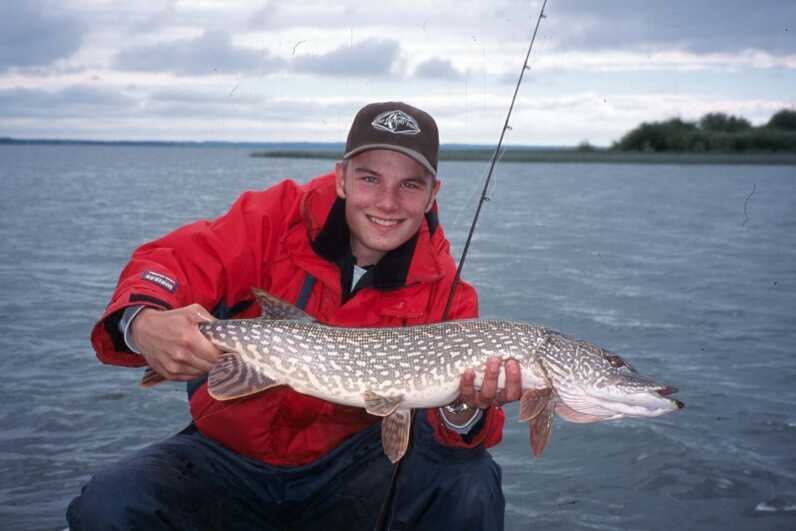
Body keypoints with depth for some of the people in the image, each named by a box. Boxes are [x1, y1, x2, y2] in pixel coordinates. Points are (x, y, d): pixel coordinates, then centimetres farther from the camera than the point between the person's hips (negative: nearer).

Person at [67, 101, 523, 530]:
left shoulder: (442, 288, -7)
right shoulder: (277, 218, -10)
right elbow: (172, 262, -16)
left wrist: (464, 412, -40)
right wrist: (143, 323, -39)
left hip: (353, 463, 0)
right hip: (230, 453, 0)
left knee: (468, 479, -26)